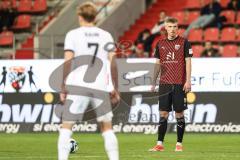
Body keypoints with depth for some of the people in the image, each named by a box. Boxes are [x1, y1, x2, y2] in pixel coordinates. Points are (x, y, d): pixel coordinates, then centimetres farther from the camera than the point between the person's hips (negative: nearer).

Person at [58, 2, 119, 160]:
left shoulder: (73, 35, 2)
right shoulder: (106, 35, 10)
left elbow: (68, 62, -6)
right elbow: (113, 63, 5)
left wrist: (64, 87, -3)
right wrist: (116, 88, 10)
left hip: (78, 85, -2)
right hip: (101, 85, 2)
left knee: (66, 126, 3)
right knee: (107, 127, 13)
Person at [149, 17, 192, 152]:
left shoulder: (184, 42, -1)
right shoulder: (160, 44, 10)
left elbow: (188, 62, -4)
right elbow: (158, 64, 15)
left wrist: (188, 81, -11)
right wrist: (154, 82, 12)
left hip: (179, 84, -3)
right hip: (164, 84, 3)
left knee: (179, 114, 0)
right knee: (163, 114, 1)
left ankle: (179, 144, 7)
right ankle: (160, 144, 1)